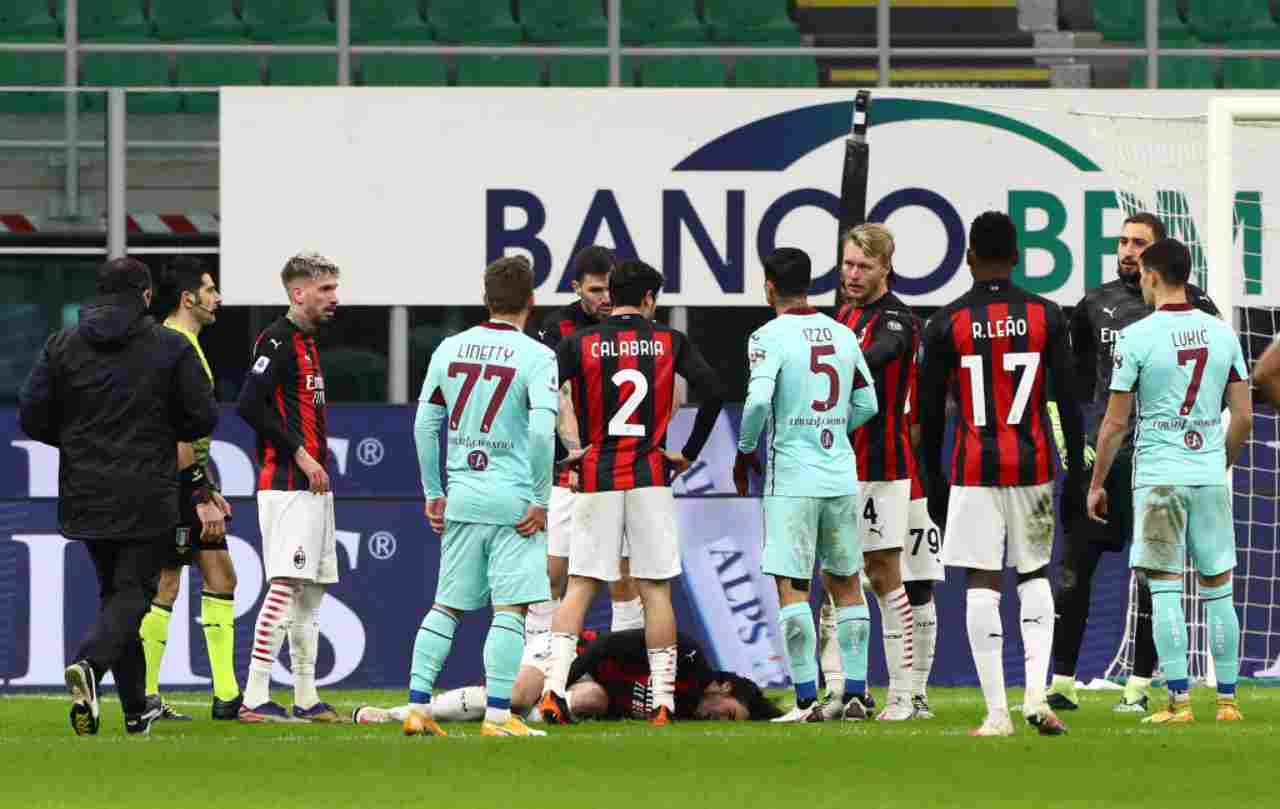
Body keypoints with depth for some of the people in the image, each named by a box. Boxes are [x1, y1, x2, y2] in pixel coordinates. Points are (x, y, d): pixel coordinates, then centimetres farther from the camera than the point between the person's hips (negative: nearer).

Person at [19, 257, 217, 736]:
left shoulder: (62, 346, 3)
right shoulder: (171, 348, -3)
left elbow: (31, 417, 1)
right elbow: (203, 417, -4)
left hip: (85, 495, 4)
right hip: (148, 499, -3)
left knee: (114, 591, 16)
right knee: (131, 592, -2)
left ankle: (136, 710, 17)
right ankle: (89, 664, -32)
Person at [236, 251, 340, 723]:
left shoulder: (307, 341, 19)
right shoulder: (278, 340, -11)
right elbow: (249, 405, -21)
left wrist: (318, 460, 14)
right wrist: (299, 453, -18)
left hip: (312, 486, 10)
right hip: (287, 485, -10)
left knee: (312, 591, 12)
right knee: (286, 586, -15)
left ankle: (306, 700, 16)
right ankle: (255, 699, -16)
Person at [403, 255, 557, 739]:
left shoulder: (449, 350, 7)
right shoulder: (536, 357, -8)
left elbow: (425, 424, 10)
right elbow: (542, 430, -18)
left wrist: (433, 492, 17)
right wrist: (541, 500, -10)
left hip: (461, 498, 5)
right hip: (513, 499, -5)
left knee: (446, 604, 13)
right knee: (510, 608, -2)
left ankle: (418, 706, 10)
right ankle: (498, 716, -6)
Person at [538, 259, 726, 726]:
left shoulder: (581, 344, 1)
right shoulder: (669, 342, 3)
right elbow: (713, 393, -3)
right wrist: (689, 454, 6)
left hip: (595, 478, 0)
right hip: (651, 477, 0)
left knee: (580, 587, 3)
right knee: (655, 590, 4)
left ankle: (554, 688, -12)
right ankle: (663, 701, 2)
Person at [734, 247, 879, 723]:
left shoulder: (770, 336, -8)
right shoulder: (843, 335, 9)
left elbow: (759, 400, -20)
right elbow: (867, 404, 13)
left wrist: (744, 452, -4)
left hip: (792, 478, -5)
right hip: (841, 477, 5)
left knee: (791, 588, -2)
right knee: (845, 584, 14)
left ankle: (807, 700, -7)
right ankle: (854, 694, 13)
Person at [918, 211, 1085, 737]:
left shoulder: (946, 324, -2)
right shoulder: (1045, 317, 1)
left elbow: (930, 413, 1)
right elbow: (1068, 403, 0)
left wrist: (934, 485, 10)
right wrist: (1075, 477, 5)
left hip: (974, 470, -1)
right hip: (1033, 465, 2)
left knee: (982, 587, 1)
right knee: (1034, 577, 15)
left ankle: (997, 713, -3)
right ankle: (1036, 693, -3)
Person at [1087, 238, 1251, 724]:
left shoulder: (1137, 337, -8)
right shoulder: (1221, 334, 4)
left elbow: (1115, 422, -5)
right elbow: (1244, 416, 8)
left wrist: (1096, 484, 6)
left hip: (1158, 477, -4)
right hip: (1210, 475, 4)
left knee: (1166, 590, -1)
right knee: (1218, 589, 10)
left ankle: (1179, 701, -5)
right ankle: (1227, 699, 11)